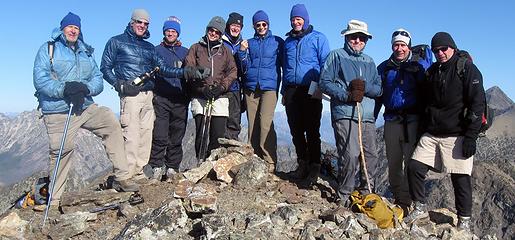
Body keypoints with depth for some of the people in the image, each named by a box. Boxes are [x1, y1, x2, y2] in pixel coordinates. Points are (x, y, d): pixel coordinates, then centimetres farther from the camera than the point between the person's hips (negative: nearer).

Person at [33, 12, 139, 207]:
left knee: (111, 122, -13)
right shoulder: (48, 49, 4)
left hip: (86, 107, 4)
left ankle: (122, 177, -7)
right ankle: (53, 200, 8)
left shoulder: (87, 52, 18)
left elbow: (98, 80, 8)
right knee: (61, 153, -8)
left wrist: (86, 88, -15)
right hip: (58, 112, -4)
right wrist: (64, 89, -25)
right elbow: (40, 80, -9)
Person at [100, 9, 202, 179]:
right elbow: (105, 68, 7)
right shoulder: (116, 42, 10)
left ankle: (139, 171, 11)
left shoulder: (149, 47, 23)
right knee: (131, 135, -12)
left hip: (148, 95, 5)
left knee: (146, 134, 3)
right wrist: (119, 85, -10)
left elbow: (163, 68, 11)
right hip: (130, 95, -5)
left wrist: (184, 72, -5)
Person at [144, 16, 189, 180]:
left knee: (176, 137, 4)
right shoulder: (156, 50, 12)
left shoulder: (185, 52, 17)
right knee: (160, 136, -10)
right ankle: (156, 167, -2)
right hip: (161, 99, -2)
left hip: (180, 100, 2)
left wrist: (188, 96, 6)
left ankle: (172, 168, 12)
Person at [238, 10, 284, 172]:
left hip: (269, 87, -3)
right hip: (251, 87, 3)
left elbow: (284, 64, 10)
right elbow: (246, 66, 14)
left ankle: (269, 161, -12)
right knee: (253, 124, 1)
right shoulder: (250, 43, 18)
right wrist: (242, 52, -3)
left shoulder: (277, 42, 11)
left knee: (265, 123, -16)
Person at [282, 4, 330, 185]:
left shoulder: (318, 38, 4)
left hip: (311, 90, -5)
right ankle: (302, 165, 16)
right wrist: (284, 91, 17)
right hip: (292, 90, 5)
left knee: (312, 131, -3)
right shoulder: (288, 41, 18)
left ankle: (314, 167, 4)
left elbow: (325, 64, 0)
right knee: (296, 131, 6)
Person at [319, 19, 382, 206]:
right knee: (350, 155, -14)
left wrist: (364, 87, -5)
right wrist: (346, 96, -13)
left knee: (371, 156, 3)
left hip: (368, 116, 6)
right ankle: (344, 197, 1)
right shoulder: (336, 55, 8)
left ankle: (366, 194, 20)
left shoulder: (369, 61, 24)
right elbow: (324, 82, -2)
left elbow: (379, 89, 17)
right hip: (344, 115, -5)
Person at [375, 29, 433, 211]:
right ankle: (399, 200, 18)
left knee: (411, 162, -5)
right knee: (393, 162, 6)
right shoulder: (384, 68, 13)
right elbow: (377, 96, 14)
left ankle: (412, 203, 4)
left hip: (413, 119, -3)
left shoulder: (420, 64, 3)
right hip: (392, 119, 4)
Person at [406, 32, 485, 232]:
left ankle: (464, 220, 17)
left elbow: (477, 104, -9)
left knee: (461, 178, 1)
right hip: (431, 134, 5)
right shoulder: (432, 71, 14)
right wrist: (422, 129, 17)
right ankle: (420, 208, 15)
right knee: (414, 167, -3)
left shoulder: (467, 69, -4)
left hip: (457, 136, -5)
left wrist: (471, 137, -15)